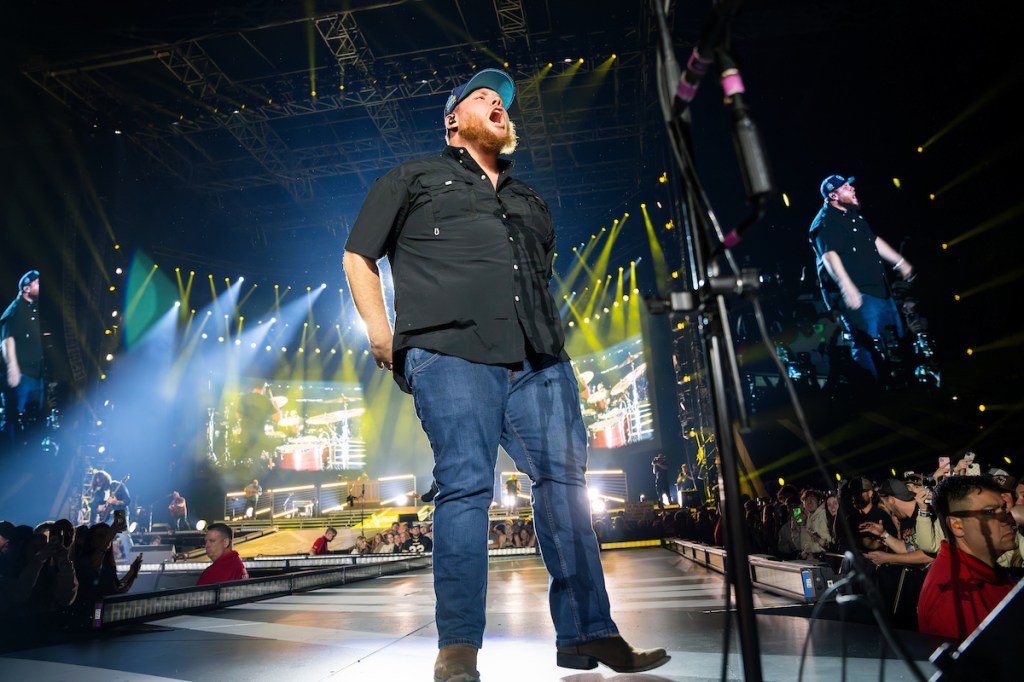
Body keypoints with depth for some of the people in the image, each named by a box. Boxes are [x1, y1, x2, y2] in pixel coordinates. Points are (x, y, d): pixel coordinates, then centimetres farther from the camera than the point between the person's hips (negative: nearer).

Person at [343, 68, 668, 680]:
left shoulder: (530, 201, 33)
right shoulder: (416, 179, 19)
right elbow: (359, 256, 16)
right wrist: (382, 334, 3)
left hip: (541, 361, 5)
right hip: (452, 354, -5)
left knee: (566, 481, 1)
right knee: (466, 486, -12)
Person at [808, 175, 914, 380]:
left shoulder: (853, 215, 18)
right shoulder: (825, 222, -13)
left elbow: (875, 241, 29)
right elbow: (829, 255, -27)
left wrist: (899, 262, 30)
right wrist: (846, 286, -38)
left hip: (880, 290, 11)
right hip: (856, 294, -10)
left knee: (897, 338, 16)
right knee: (867, 343, -13)